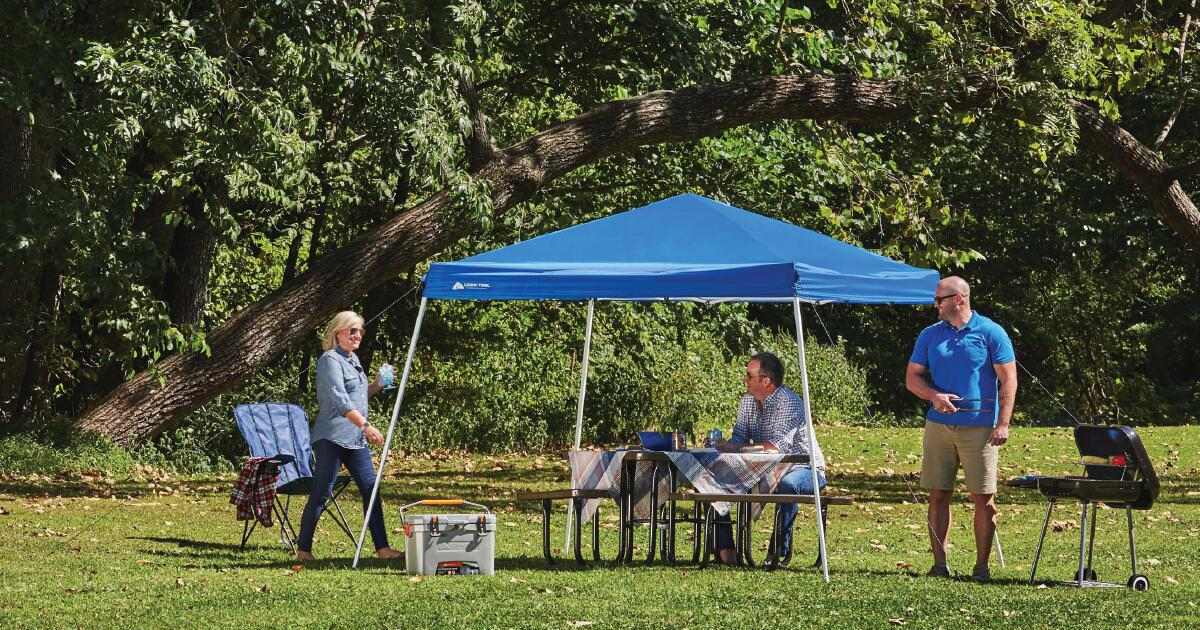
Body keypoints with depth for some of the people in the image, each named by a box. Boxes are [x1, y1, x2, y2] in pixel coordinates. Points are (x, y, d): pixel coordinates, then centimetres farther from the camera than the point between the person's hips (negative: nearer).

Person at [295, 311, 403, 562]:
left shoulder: (352, 359, 18)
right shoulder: (330, 360, -10)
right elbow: (339, 400, -23)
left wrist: (377, 386, 12)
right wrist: (365, 425, -33)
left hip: (356, 439, 9)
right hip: (332, 436, -9)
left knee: (371, 490, 3)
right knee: (320, 493, -5)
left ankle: (382, 548, 4)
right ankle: (303, 550, 2)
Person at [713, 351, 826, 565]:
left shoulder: (789, 403, -21)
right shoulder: (748, 401, 5)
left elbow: (776, 446, -32)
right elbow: (738, 439, 3)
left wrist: (736, 449, -33)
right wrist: (722, 445, -21)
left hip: (804, 468, -7)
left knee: (786, 485, -41)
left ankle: (780, 550, -26)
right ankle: (724, 547, -9)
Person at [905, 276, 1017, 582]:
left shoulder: (990, 333, -1)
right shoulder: (930, 336, 10)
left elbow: (1008, 380, -3)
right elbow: (912, 378, 12)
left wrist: (1003, 424, -11)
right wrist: (934, 396, -9)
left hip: (980, 427, -3)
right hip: (939, 426, 4)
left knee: (983, 498, -2)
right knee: (938, 495, 3)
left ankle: (982, 565, 4)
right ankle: (939, 563, 8)